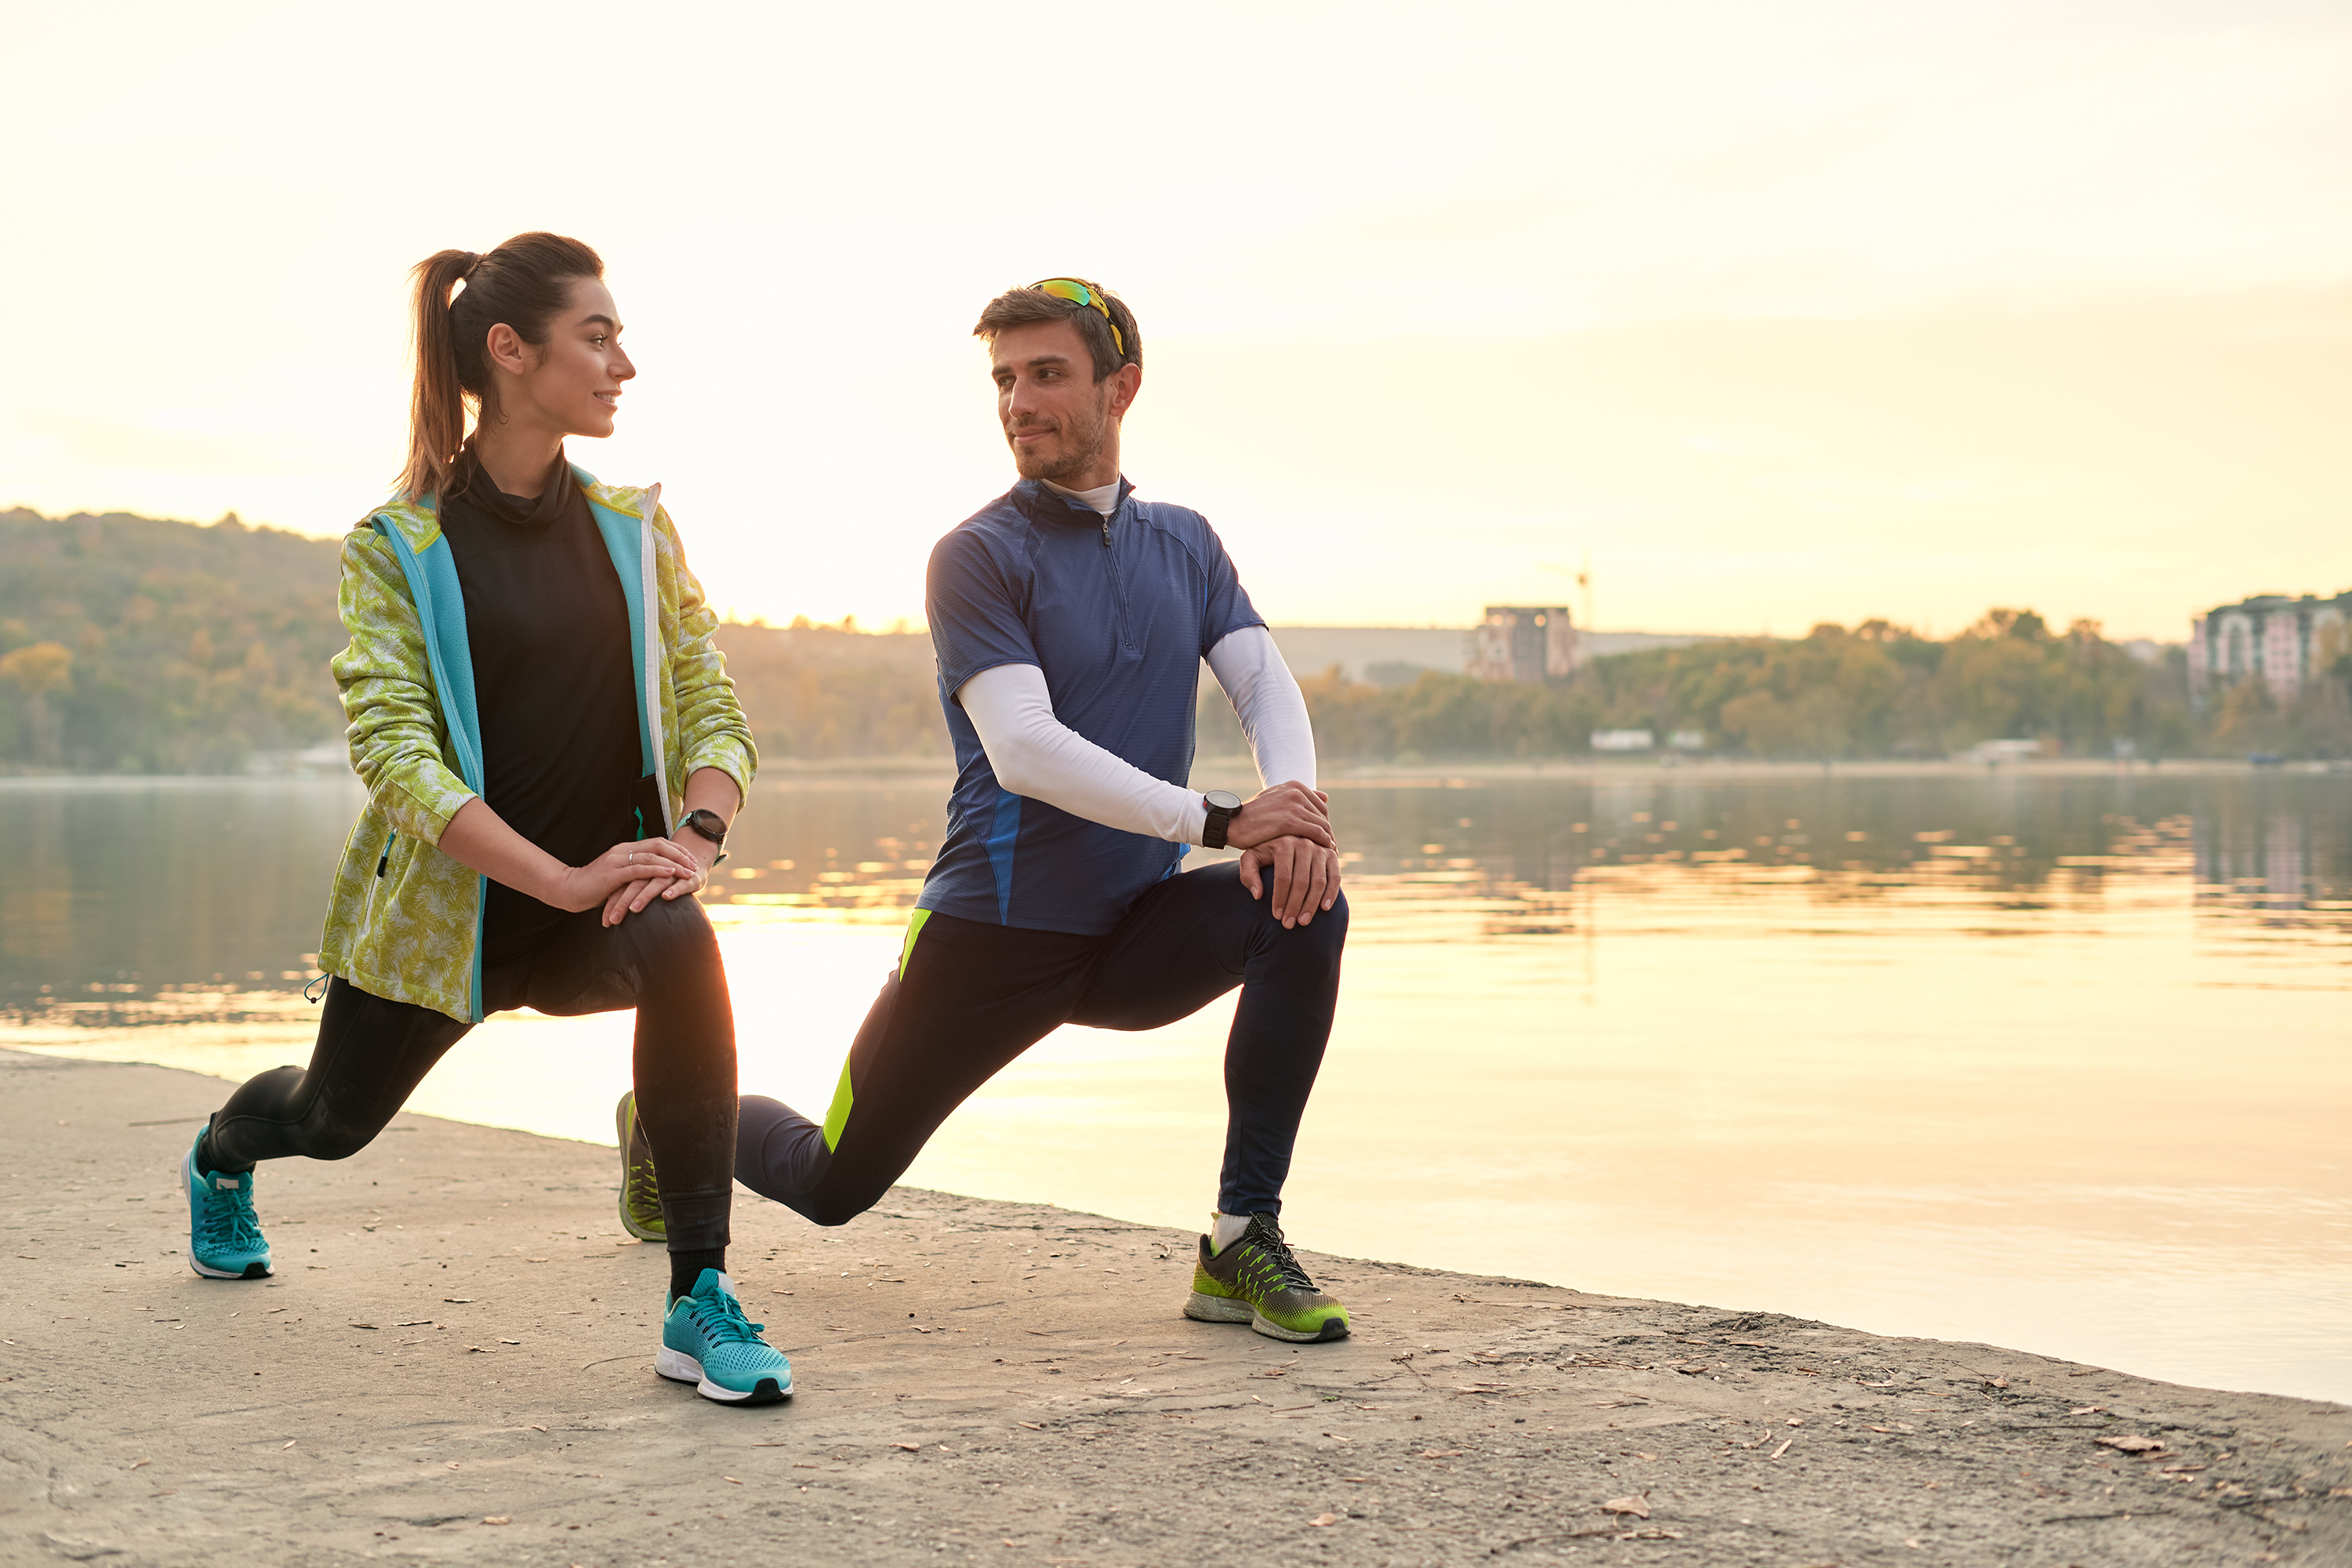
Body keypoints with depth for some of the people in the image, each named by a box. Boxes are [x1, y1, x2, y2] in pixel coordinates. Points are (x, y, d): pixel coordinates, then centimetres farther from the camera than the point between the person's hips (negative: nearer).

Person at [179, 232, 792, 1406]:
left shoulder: (634, 529, 2)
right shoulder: (397, 547, -10)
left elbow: (710, 705, 0)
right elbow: (394, 750, -19)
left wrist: (697, 836, -22)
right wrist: (565, 878, -29)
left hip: (604, 895, 1)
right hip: (450, 901, -1)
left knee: (681, 947, -34)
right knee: (334, 1120, 19)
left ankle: (701, 1303, -28)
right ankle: (221, 1155, 60)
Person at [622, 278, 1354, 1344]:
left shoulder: (1185, 544, 8)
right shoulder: (978, 555, -10)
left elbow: (1267, 686, -4)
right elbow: (1026, 752, -22)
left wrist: (1293, 815, -27)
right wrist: (1222, 820, -30)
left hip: (1135, 935, 4)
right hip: (994, 933, -4)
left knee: (1306, 909, -25)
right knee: (831, 1188, 5)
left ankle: (1241, 1244, -18)